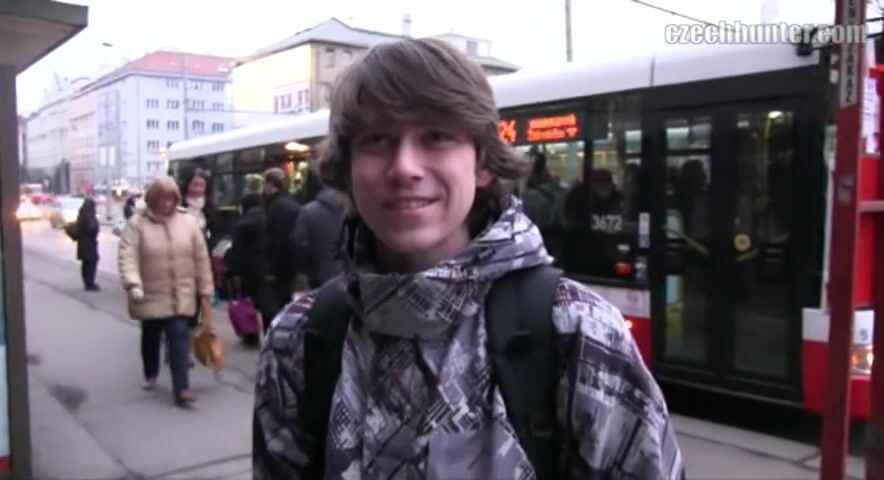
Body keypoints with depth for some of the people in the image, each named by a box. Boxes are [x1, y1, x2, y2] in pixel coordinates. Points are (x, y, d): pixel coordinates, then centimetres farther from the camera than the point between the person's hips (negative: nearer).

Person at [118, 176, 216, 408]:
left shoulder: (188, 221, -2)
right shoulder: (137, 223, -8)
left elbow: (201, 259, 1)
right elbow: (127, 256, -17)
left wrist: (205, 292, 1)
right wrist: (133, 284, -34)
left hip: (182, 296, 0)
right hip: (150, 296, 0)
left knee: (179, 337, -9)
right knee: (151, 337, 18)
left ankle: (181, 388, -8)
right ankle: (150, 375, 41)